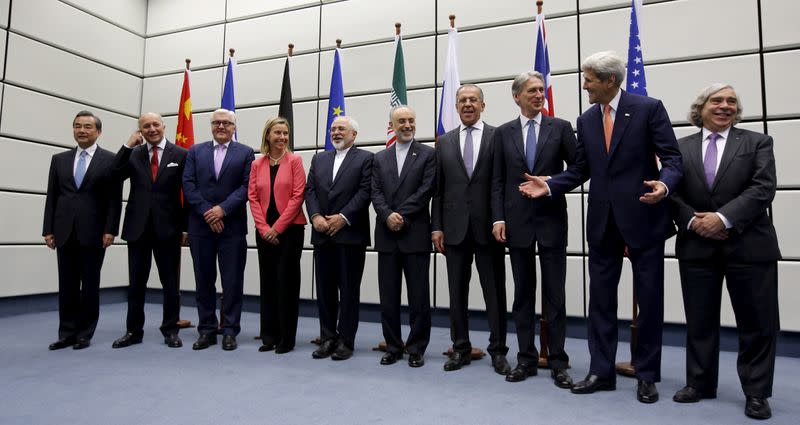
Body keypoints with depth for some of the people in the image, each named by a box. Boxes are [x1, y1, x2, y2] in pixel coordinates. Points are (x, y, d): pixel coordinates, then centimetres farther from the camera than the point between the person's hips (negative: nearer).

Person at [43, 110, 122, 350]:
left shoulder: (110, 160, 1)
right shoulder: (59, 159, 13)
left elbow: (115, 199, -3)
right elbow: (52, 197, 10)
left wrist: (110, 230, -10)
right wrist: (48, 229, 4)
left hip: (93, 232, -3)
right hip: (65, 231, 4)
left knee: (90, 285, 5)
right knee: (67, 285, 8)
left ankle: (85, 334, 14)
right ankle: (67, 333, 17)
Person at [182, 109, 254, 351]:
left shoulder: (245, 153, 5)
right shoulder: (195, 151, 12)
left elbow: (246, 186, -4)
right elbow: (188, 184, 2)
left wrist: (222, 209, -14)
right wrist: (207, 212, -10)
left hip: (232, 226, -2)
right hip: (201, 225, 2)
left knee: (232, 281, 2)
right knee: (204, 280, 8)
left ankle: (230, 330, 12)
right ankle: (207, 330, 19)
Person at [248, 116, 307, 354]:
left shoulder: (294, 161, -1)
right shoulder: (257, 165, 9)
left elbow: (298, 196, -8)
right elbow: (253, 197, 5)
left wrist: (277, 227, -11)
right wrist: (264, 228, -7)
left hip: (290, 229, -3)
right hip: (264, 231, 4)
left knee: (286, 281, 1)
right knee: (267, 281, 9)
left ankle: (286, 338, 11)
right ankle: (268, 336, 20)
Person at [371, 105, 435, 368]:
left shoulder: (428, 154, 3)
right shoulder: (380, 158, 15)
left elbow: (426, 191, -7)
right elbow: (376, 193, 6)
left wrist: (400, 215, -14)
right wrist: (388, 216, -12)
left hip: (415, 234, -3)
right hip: (387, 235, 4)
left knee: (419, 296, 3)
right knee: (388, 296, 8)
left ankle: (417, 348, 16)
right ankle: (393, 346, 21)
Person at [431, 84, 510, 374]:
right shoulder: (444, 142, 11)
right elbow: (437, 189, 8)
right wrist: (436, 227, 2)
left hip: (488, 226, -3)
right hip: (455, 227, 3)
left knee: (495, 292, 6)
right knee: (457, 292, 9)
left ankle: (498, 351, 19)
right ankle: (461, 348, 22)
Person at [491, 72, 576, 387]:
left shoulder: (561, 127, 4)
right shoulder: (503, 132, 8)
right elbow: (498, 181, 5)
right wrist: (498, 218, -3)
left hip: (551, 219, -1)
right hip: (517, 221, 2)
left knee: (555, 294, 3)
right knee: (523, 294, 9)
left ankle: (558, 362, 15)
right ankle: (526, 359, 20)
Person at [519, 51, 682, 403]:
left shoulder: (648, 108, -4)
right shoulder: (586, 120, 10)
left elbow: (672, 157, -7)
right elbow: (580, 169, 10)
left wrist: (665, 184, -27)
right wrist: (550, 186, -4)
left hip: (643, 217, -4)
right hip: (602, 221, 4)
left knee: (649, 298, 7)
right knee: (600, 298, 7)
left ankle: (647, 375, 22)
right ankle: (601, 371, 18)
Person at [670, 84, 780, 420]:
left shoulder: (757, 142, 6)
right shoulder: (681, 147, 10)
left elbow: (763, 188, -7)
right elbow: (671, 192, 4)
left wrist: (723, 218, -18)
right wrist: (692, 221, -12)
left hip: (748, 245, -1)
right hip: (697, 246, 1)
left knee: (757, 322, 4)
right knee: (699, 320, 9)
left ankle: (756, 392, 19)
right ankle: (699, 383, 23)